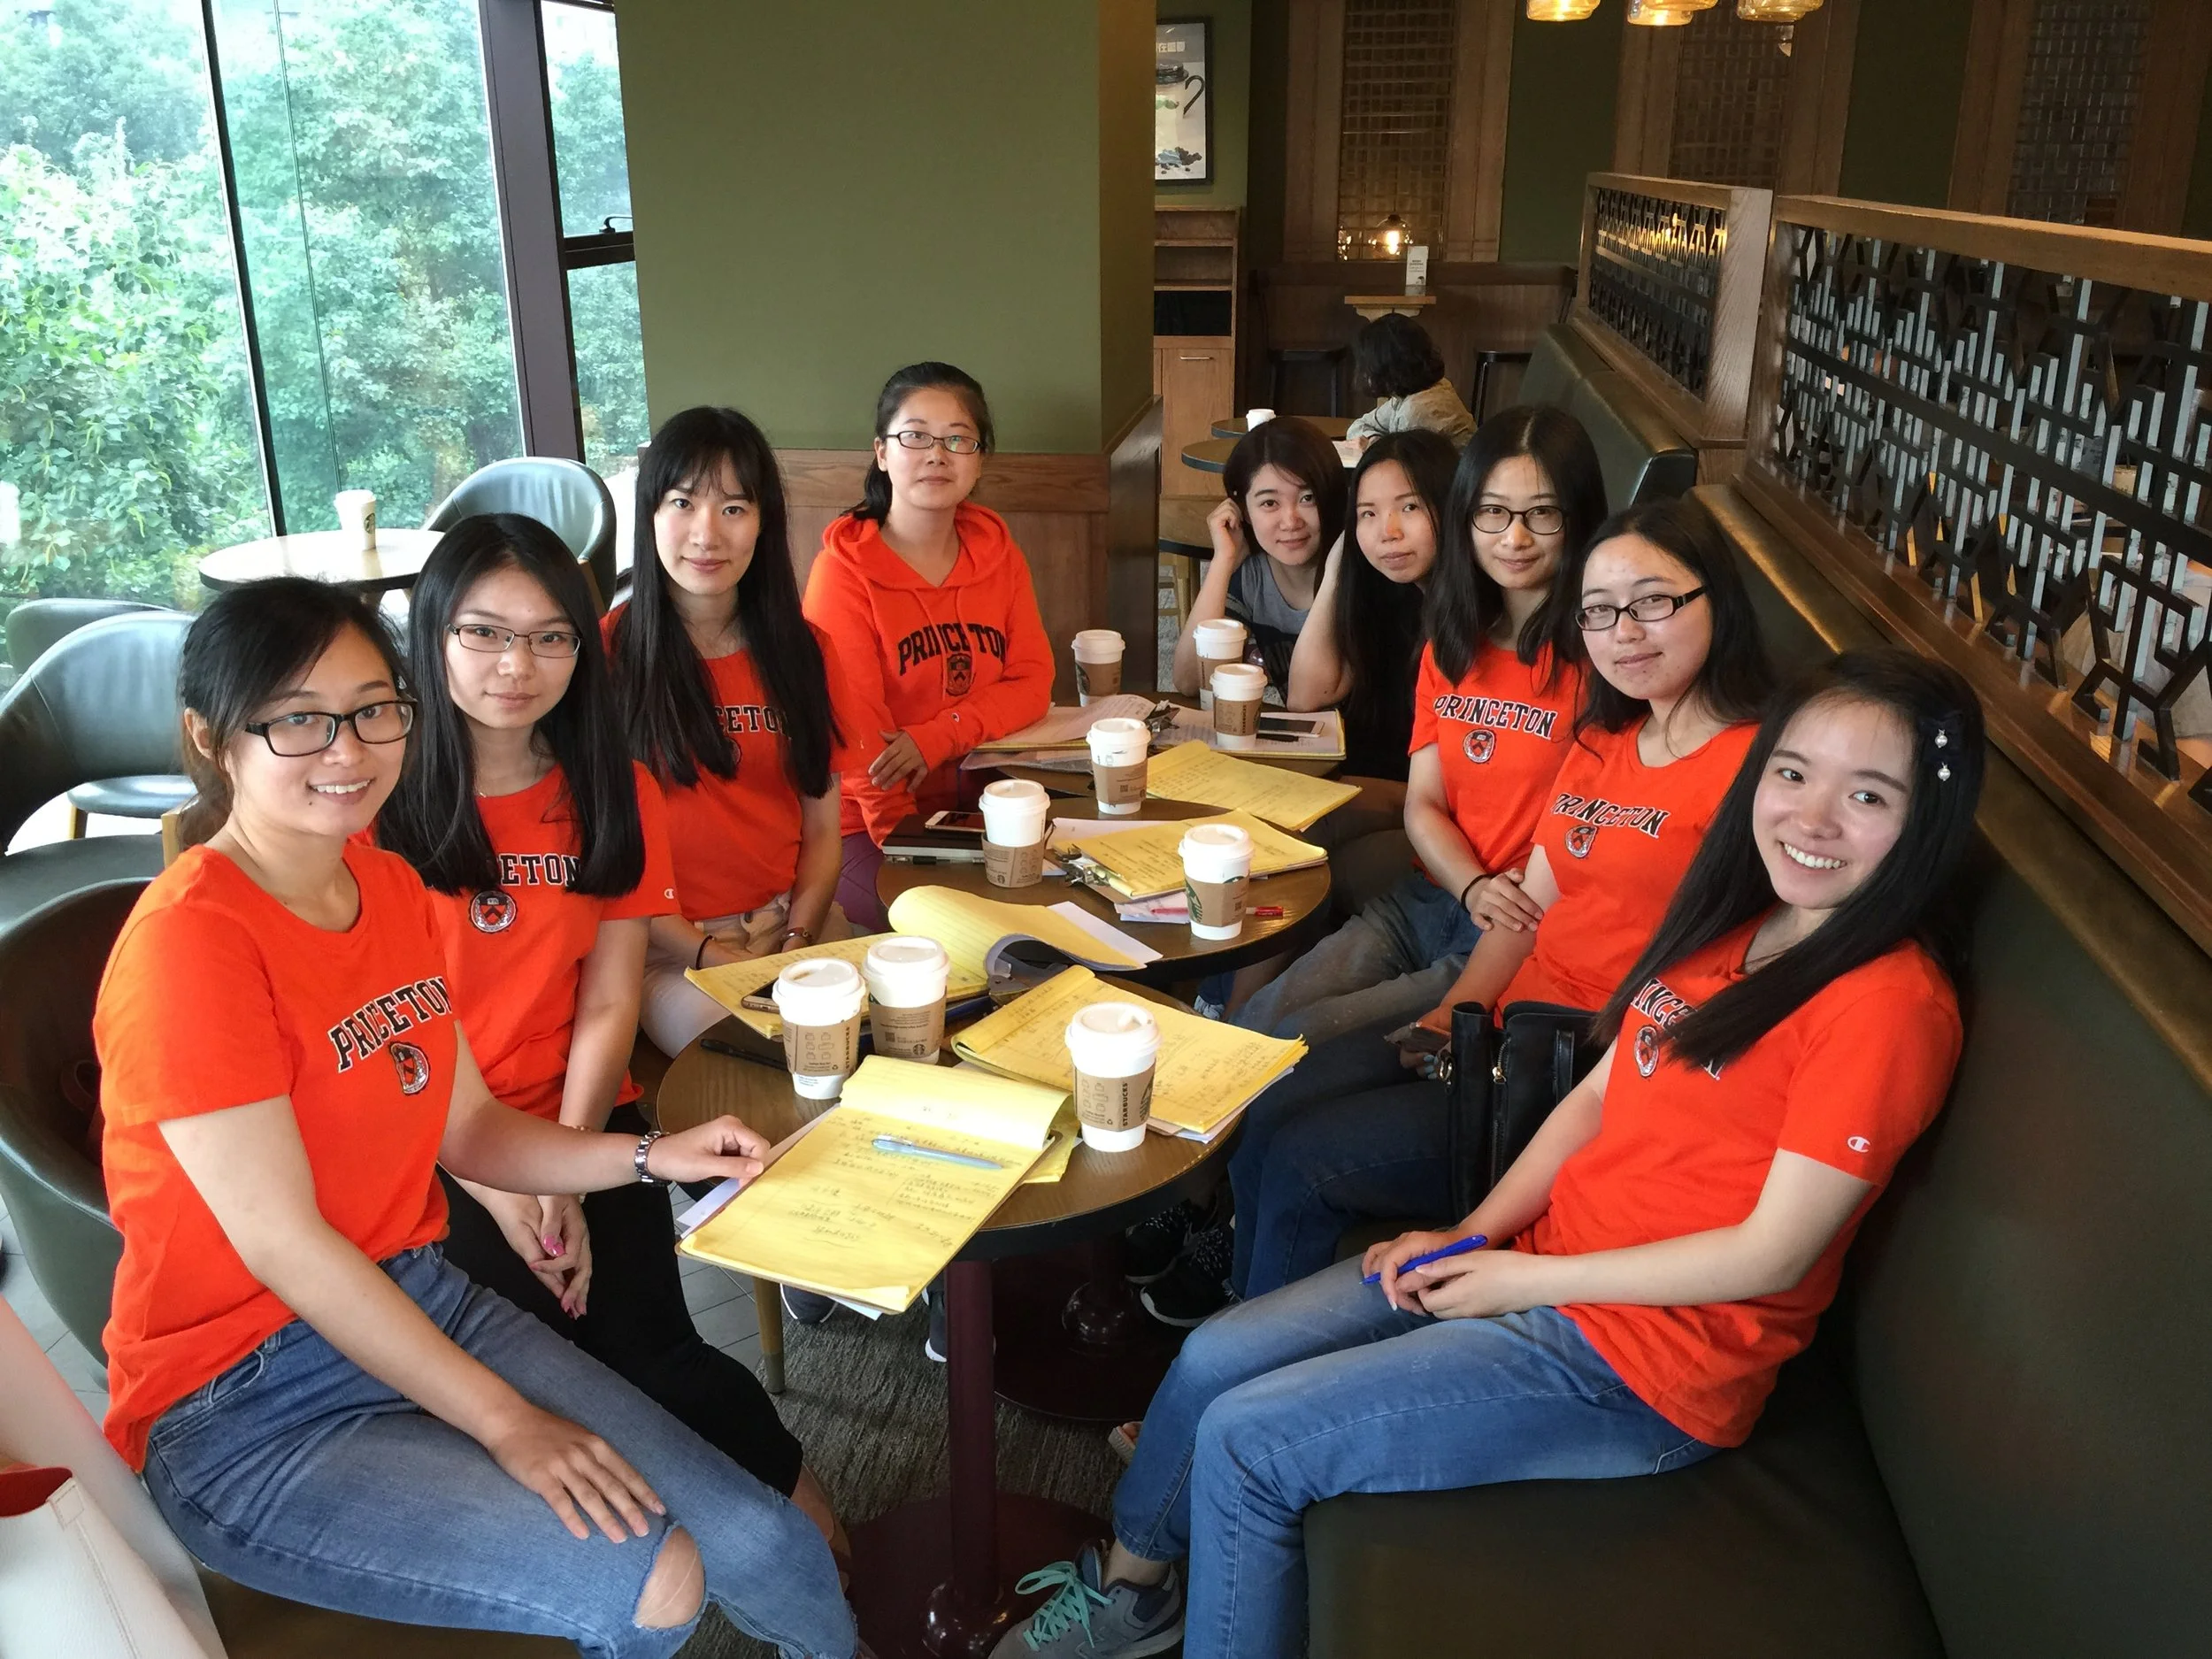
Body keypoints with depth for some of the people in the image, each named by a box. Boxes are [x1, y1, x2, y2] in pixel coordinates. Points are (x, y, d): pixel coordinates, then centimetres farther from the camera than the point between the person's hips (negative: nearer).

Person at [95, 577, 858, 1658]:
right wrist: (507, 1422, -19)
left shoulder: (390, 888, 5)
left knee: (771, 1554, -5)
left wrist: (653, 1156, -4)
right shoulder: (190, 939, -20)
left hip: (417, 1305, 7)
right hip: (248, 1409, -7)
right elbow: (282, 1242, -21)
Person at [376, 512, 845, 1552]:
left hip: (579, 1123, 2)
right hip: (423, 1147, -2)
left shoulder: (613, 793, 6)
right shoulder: (380, 802, -5)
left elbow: (607, 1008, 3)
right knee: (553, 1342, -24)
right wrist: (495, 1190, -14)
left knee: (643, 1344, -19)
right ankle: (790, 1485, -4)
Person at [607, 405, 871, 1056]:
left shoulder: (804, 649, 8)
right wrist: (707, 954, -14)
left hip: (793, 922, 4)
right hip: (665, 939, -4)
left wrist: (794, 943, -10)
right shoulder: (607, 653, -4)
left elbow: (823, 831, 7)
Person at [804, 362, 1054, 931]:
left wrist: (933, 739, -16)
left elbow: (1033, 682, 0)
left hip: (975, 807, 5)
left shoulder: (997, 551, 6)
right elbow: (858, 736, -15)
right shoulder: (844, 570, -11)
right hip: (867, 830, -5)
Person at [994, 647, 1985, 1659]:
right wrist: (1472, 1235, -2)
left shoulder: (1890, 1005, -20)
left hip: (1639, 1370, -7)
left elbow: (1769, 1255, -20)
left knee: (1246, 1441, -9)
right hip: (1535, 1267, 8)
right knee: (1216, 1357, 4)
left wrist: (1521, 1276, -14)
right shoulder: (1729, 928, 6)